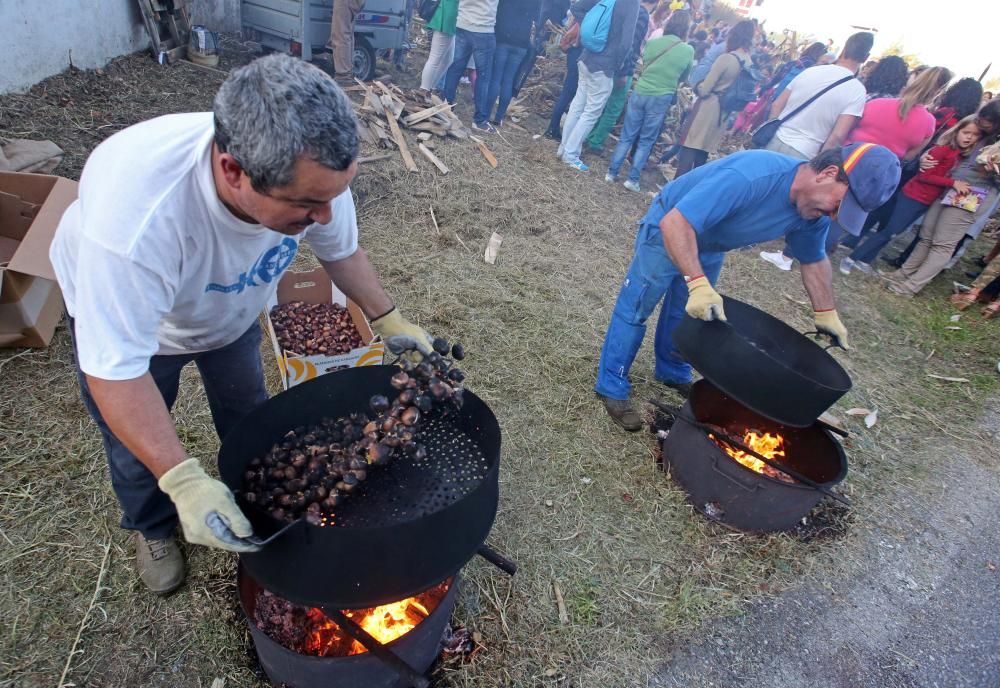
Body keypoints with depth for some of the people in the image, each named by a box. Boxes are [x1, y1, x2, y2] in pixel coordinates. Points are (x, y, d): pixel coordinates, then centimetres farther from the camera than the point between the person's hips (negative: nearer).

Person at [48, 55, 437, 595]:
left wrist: (390, 321, -19)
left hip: (230, 307, 4)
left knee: (247, 414, 20)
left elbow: (341, 249, -11)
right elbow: (115, 367, -41)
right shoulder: (135, 211, -48)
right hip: (118, 305, -3)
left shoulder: (313, 168, -33)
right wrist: (183, 481, -47)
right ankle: (153, 529, 47)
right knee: (138, 445, 13)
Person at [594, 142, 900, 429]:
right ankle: (612, 387, 9)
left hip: (710, 247, 7)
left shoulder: (814, 212, -14)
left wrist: (827, 315, 6)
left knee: (686, 313, 18)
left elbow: (814, 260, 6)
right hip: (668, 231, -7)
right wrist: (698, 284, -51)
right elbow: (675, 222, -44)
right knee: (635, 309, -2)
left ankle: (672, 372, 39)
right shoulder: (751, 176, -41)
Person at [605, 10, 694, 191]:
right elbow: (684, 76, 11)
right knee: (646, 141, 8)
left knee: (627, 136, 9)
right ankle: (633, 179, 7)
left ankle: (612, 172, 10)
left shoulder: (652, 42, -1)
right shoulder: (688, 50, -4)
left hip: (640, 93, 2)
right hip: (661, 99, -1)